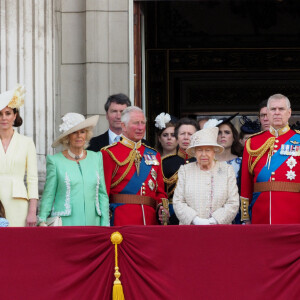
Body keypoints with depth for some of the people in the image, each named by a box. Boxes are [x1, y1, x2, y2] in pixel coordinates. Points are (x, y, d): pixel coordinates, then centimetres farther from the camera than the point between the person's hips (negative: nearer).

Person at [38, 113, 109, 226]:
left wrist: (105, 225, 8)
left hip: (92, 223, 3)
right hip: (65, 224, -3)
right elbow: (48, 195, 4)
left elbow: (102, 194, 14)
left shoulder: (96, 158, 12)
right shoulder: (55, 160, 2)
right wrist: (42, 221, -6)